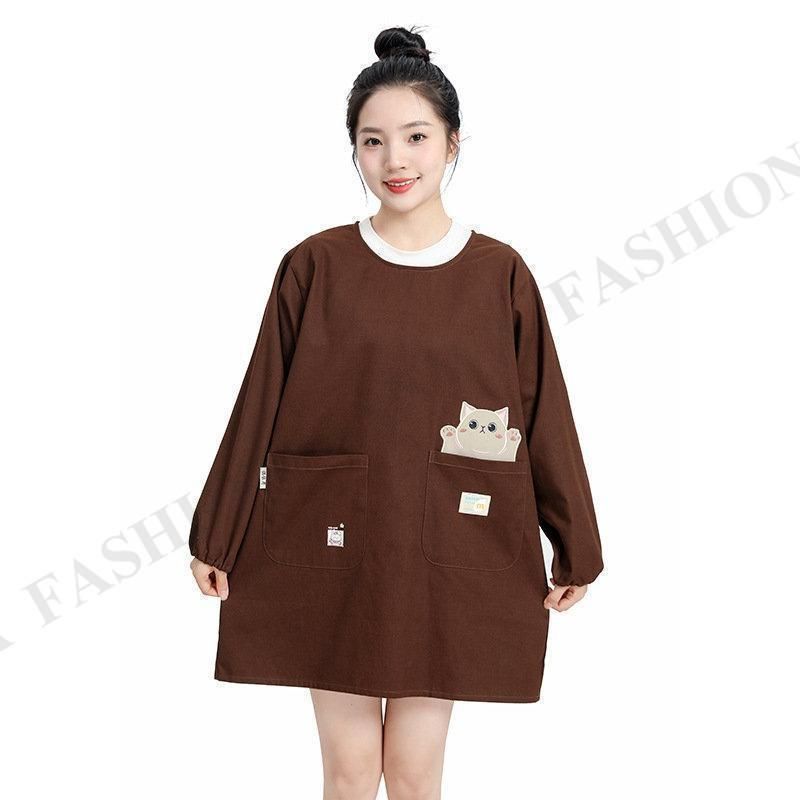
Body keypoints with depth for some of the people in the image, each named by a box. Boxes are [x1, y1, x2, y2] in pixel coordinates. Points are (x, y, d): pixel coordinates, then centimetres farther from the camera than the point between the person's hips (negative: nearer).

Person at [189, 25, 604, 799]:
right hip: (330, 546, 0)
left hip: (447, 553, 0)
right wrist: (217, 538, 4)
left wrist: (576, 551, 6)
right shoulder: (313, 265, -2)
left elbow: (544, 416, 3)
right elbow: (258, 408, 1)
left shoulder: (501, 274, -1)